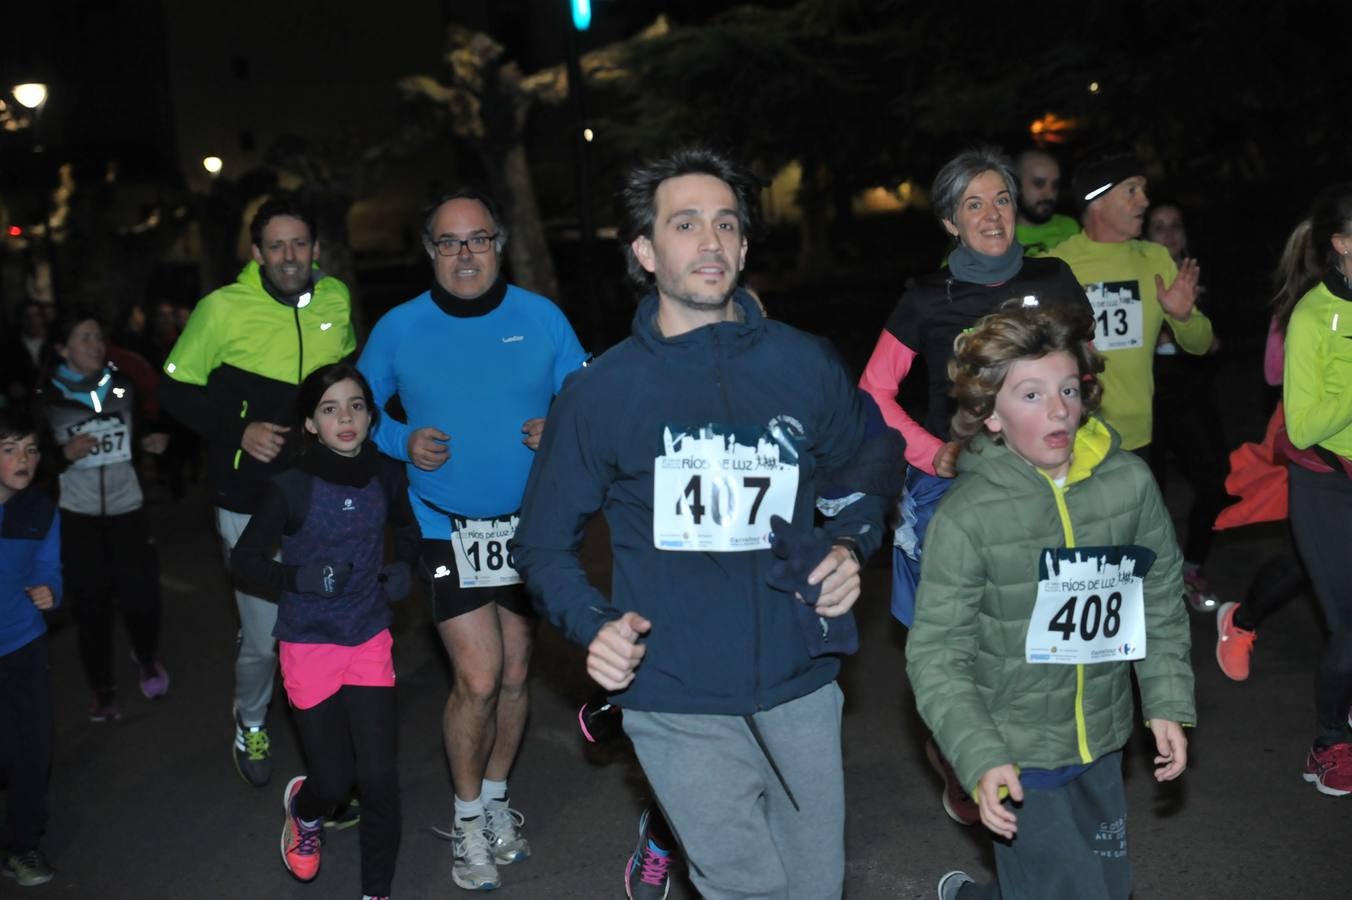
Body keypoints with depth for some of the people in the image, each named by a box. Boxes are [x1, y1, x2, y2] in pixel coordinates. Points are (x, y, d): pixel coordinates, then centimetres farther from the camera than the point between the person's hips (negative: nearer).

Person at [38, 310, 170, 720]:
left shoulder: (123, 386, 3)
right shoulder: (48, 397, -4)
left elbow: (140, 431, 17)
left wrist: (151, 441, -4)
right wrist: (66, 453, -18)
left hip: (127, 507, 1)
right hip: (78, 515, -1)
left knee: (140, 594, -6)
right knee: (91, 603, 4)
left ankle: (147, 658, 27)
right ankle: (101, 688, 22)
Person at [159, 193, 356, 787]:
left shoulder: (336, 299, 0)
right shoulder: (223, 309, -12)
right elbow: (176, 389, -3)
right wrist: (238, 430, -16)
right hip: (253, 503, -3)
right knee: (263, 636, 1)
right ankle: (250, 725, 32)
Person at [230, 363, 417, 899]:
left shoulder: (386, 476, -4)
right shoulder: (293, 487, -14)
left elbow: (406, 528, 17)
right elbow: (244, 560, -6)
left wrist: (404, 568, -2)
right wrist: (300, 579, -22)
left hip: (369, 640, 2)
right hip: (309, 646, -2)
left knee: (380, 779, -3)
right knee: (333, 780, 4)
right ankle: (303, 810, 41)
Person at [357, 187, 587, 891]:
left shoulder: (542, 318, -3)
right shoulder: (399, 328, -4)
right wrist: (403, 442, -13)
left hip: (528, 526, 2)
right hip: (445, 529, -2)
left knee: (514, 676, 11)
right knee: (478, 680, -10)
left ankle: (495, 799, 35)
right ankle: (468, 816, 15)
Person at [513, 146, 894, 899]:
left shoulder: (806, 366, 1)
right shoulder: (600, 392, -4)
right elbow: (546, 542, 4)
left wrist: (851, 548, -2)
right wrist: (594, 625, -12)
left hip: (799, 684, 3)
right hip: (678, 702, -3)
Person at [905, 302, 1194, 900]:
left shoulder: (1130, 482, -7)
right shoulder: (967, 516, -18)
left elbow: (1162, 601, 7)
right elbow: (937, 655, -14)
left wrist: (1168, 703, 0)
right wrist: (981, 760, -22)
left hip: (1103, 743, 5)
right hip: (1018, 756, -5)